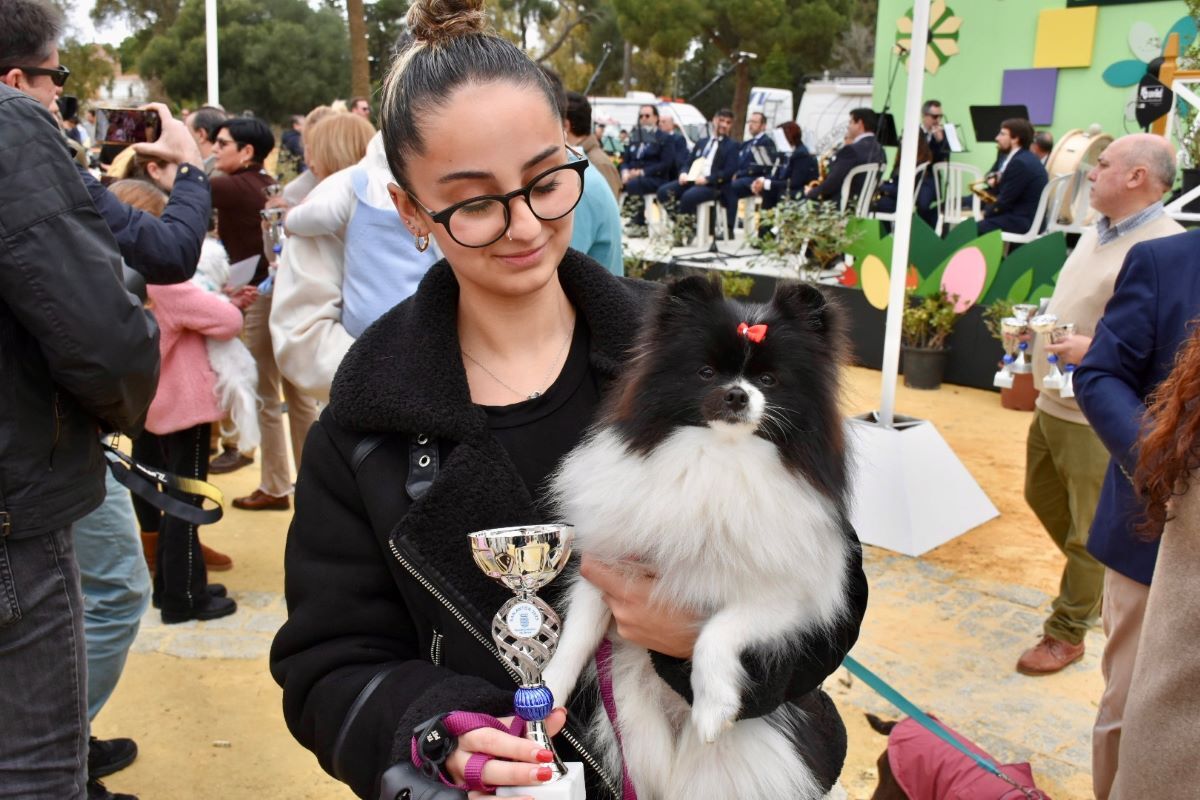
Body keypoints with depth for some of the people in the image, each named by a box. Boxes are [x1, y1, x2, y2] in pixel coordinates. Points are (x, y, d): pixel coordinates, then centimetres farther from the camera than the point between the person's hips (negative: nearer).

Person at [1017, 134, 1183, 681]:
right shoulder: (1096, 233, 11)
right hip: (1053, 403, 10)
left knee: (1090, 533, 5)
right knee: (1042, 497, 24)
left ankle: (1066, 634, 20)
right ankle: (1095, 581, 45)